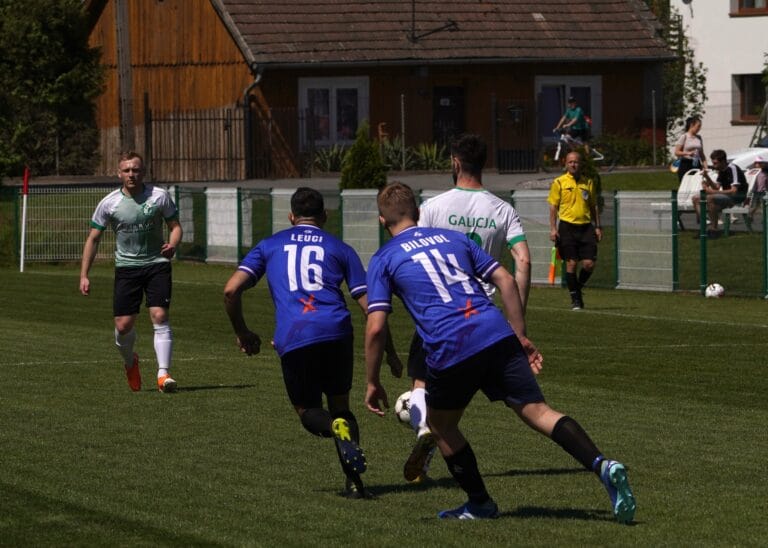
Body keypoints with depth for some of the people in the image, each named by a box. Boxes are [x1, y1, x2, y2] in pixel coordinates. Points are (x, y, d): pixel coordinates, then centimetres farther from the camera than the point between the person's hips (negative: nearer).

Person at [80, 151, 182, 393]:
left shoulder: (159, 196, -5)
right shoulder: (109, 203, -4)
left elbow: (175, 225, 6)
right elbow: (93, 238, 3)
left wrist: (172, 245, -17)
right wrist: (84, 275, -1)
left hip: (157, 263, -1)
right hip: (126, 265, 1)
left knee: (159, 316, -16)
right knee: (123, 324, -2)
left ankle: (163, 374, -18)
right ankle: (130, 363, 29)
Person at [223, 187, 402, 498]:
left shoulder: (269, 246, 22)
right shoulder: (339, 249, 21)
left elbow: (231, 290, 11)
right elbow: (369, 305, 15)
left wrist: (242, 333, 26)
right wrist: (389, 353, 21)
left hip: (291, 338, -1)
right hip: (335, 331, 1)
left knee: (307, 411, 16)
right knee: (340, 405, 18)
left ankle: (337, 428, -21)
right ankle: (354, 482, 0)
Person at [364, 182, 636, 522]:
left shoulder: (383, 260, 13)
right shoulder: (452, 238, 23)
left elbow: (375, 327, 3)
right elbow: (505, 280, 17)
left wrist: (373, 383, 11)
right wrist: (521, 337, 21)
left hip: (449, 350, -3)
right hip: (497, 336, 3)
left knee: (440, 426, 21)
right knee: (537, 411, -3)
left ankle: (480, 504, 27)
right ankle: (602, 466, -23)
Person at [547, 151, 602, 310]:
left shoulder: (588, 182, 12)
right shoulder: (559, 183, 3)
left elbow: (594, 206, 17)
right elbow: (553, 206, 2)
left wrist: (598, 227, 10)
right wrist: (553, 228, -6)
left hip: (586, 226, 3)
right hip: (567, 227, -3)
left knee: (589, 264, -5)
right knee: (571, 263, -4)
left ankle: (578, 288, 21)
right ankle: (575, 298, 4)